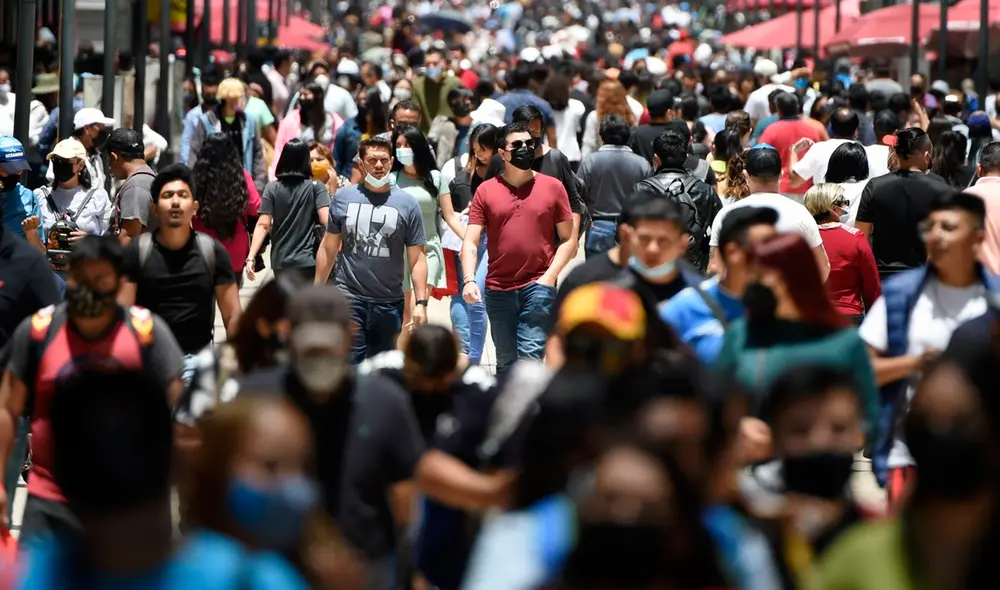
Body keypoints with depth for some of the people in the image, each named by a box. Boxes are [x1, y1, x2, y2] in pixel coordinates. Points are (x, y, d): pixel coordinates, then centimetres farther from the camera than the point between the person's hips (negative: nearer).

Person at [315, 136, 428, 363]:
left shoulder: (407, 203, 1)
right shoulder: (343, 197, 4)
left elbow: (417, 259, 1)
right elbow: (328, 249, 10)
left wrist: (421, 302, -5)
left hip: (389, 303, 1)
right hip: (349, 296, -1)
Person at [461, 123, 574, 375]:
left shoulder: (552, 187, 4)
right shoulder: (486, 191, 5)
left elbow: (568, 240, 5)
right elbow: (471, 242, 1)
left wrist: (550, 276, -8)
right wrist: (469, 279, -15)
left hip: (538, 286, -2)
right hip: (498, 289, 2)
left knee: (531, 354, -12)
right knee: (505, 361, 11)